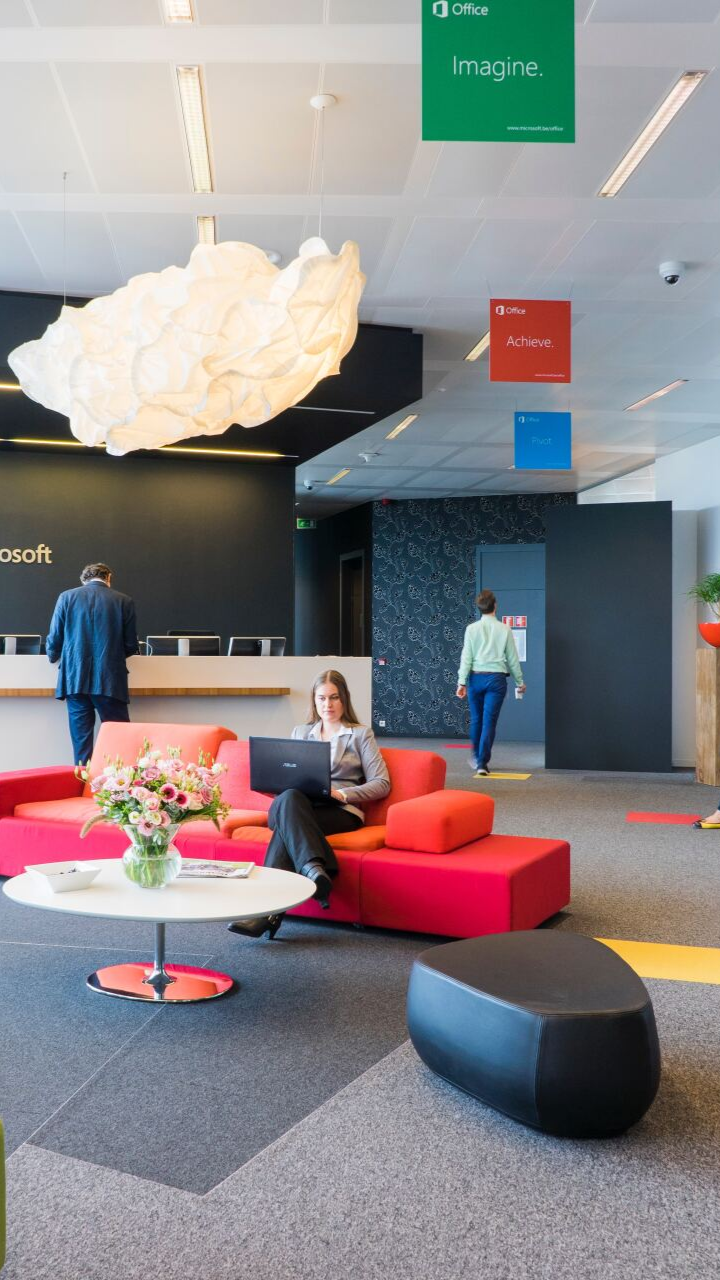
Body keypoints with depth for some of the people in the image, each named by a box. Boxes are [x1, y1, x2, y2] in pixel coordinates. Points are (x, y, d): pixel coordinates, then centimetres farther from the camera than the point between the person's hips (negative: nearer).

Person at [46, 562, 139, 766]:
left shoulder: (67, 597, 4)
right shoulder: (124, 602, 2)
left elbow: (53, 640, 5)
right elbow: (131, 646, 5)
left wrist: (54, 657, 27)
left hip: (75, 679, 2)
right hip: (110, 681, -1)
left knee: (81, 741, 8)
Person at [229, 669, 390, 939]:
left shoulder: (361, 734, 15)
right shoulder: (300, 732, 26)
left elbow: (381, 783, 5)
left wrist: (342, 793, -11)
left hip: (341, 811, -2)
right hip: (298, 806, 3)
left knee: (286, 824, -35)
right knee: (289, 797, -37)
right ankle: (314, 869, -56)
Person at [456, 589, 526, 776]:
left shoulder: (472, 629, -1)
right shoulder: (504, 630, -1)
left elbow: (466, 657, -4)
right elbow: (512, 658, 5)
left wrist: (462, 682, -2)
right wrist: (520, 682, 15)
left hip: (476, 677, 1)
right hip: (496, 678, -1)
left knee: (476, 719, 16)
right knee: (489, 721, 0)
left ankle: (476, 757, 30)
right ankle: (482, 763, -3)